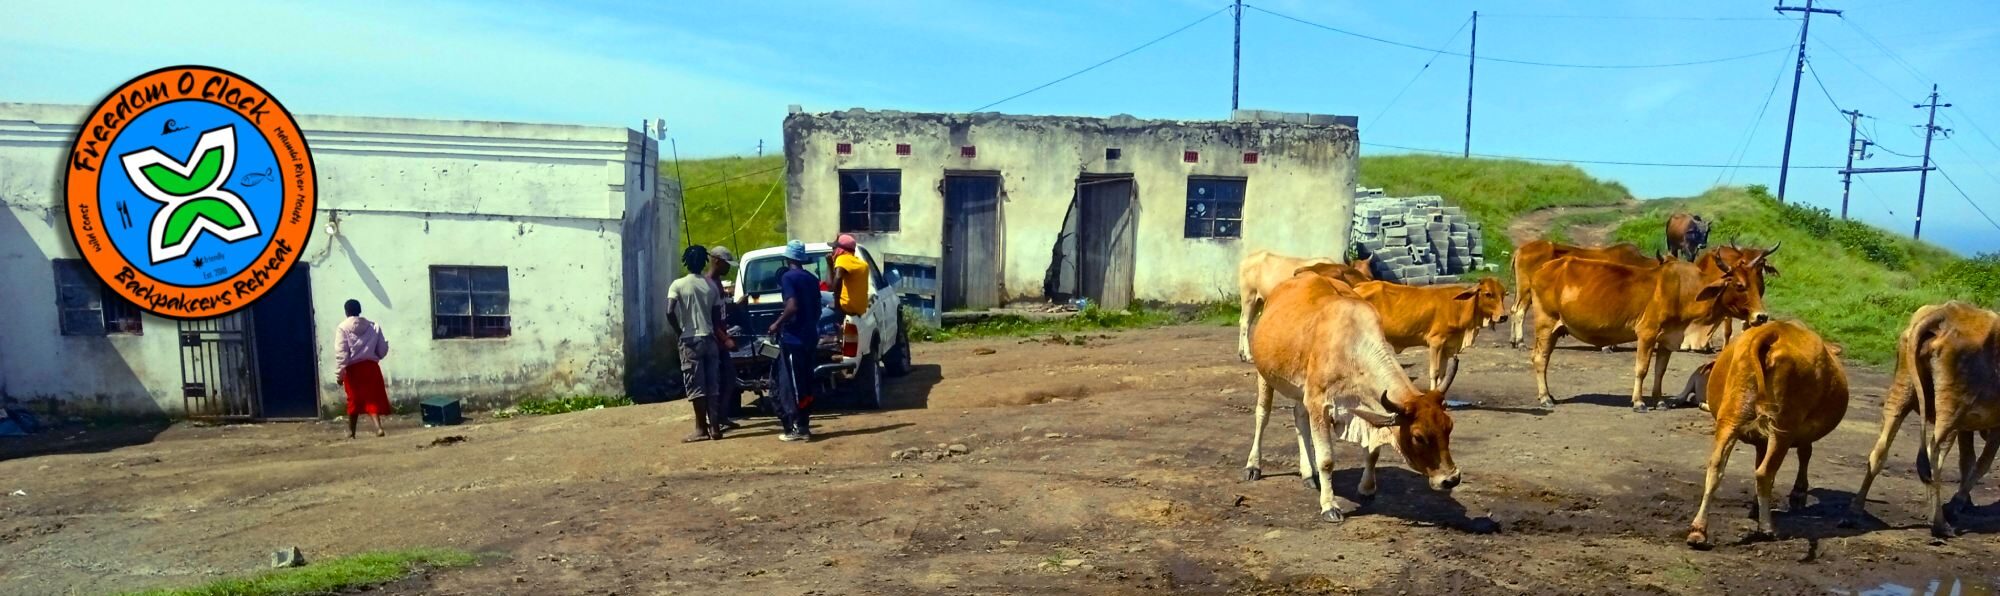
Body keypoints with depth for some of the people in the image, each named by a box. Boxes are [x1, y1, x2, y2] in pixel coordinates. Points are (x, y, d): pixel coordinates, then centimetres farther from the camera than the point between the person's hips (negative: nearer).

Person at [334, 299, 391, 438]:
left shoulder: (343, 327, -4)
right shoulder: (374, 326, 4)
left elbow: (341, 353, -9)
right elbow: (382, 351, 6)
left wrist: (340, 373, -6)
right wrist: (386, 343, 29)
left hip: (352, 368, -1)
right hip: (371, 366, 1)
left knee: (354, 400, 14)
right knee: (373, 398, 3)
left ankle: (351, 432, 28)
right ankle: (378, 427, -18)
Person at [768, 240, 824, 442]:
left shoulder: (788, 277, -11)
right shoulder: (812, 279, 12)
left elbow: (792, 307, -23)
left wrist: (777, 324, -10)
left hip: (793, 338, -8)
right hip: (809, 336, 8)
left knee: (792, 384, -3)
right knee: (803, 382, 13)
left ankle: (798, 428, -2)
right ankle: (802, 425, 16)